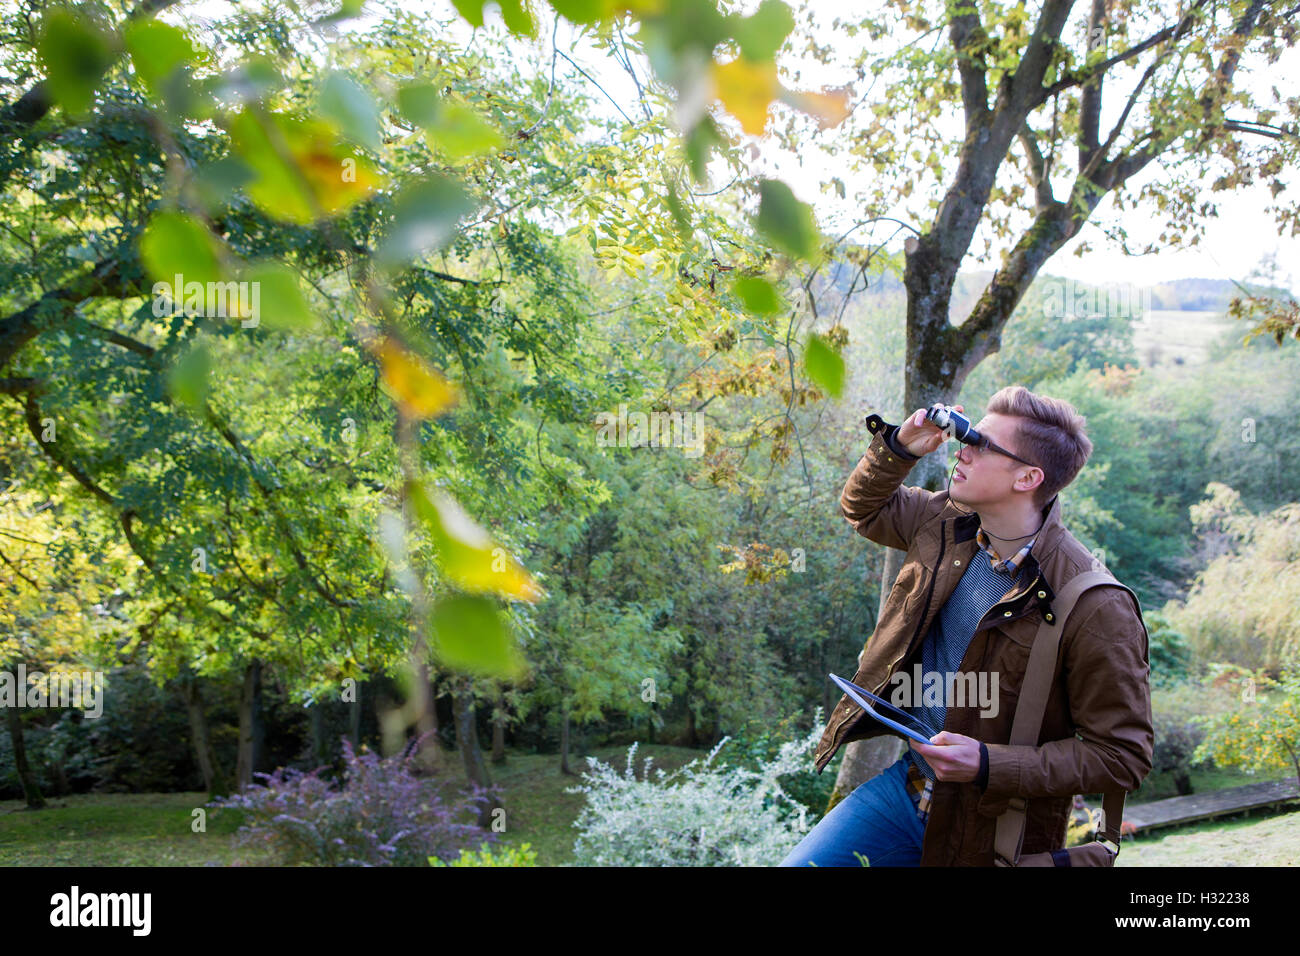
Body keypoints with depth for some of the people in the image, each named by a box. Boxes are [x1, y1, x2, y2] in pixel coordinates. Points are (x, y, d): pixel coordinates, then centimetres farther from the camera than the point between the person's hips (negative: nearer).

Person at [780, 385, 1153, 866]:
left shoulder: (1095, 608, -23)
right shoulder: (947, 523, -3)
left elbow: (1123, 756, -18)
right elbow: (864, 508, 17)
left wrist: (989, 765, -26)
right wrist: (898, 447, -3)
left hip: (990, 832, -5)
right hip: (904, 786, 6)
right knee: (798, 865, 3)